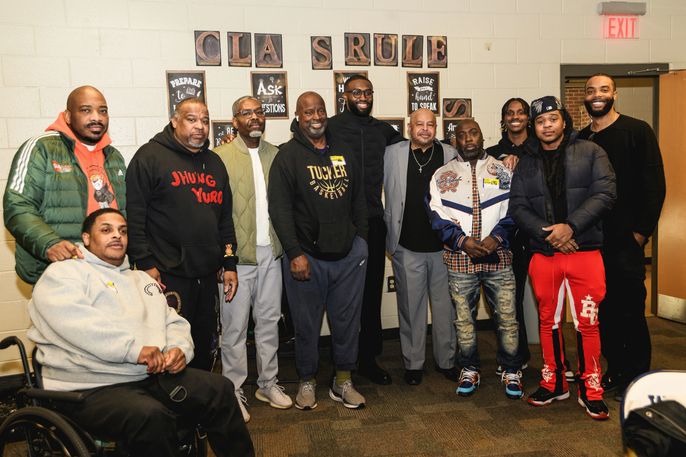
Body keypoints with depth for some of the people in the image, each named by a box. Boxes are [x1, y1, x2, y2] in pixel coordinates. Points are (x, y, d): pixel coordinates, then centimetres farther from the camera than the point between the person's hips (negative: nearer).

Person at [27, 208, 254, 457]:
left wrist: (179, 348, -4)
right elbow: (71, 319, -18)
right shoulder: (63, 273, 2)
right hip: (92, 387, -6)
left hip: (154, 374, 7)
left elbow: (173, 322, 20)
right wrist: (133, 348, -25)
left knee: (220, 389, -10)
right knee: (151, 415, -34)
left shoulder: (142, 279, 24)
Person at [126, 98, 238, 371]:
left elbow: (225, 217, 17)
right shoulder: (150, 156, -4)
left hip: (207, 276, 6)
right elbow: (134, 215, -10)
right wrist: (144, 263, -13)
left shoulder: (214, 162, 15)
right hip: (167, 276, -6)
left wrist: (229, 264, 12)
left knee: (204, 348, 15)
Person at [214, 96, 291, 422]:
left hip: (271, 252, 4)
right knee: (235, 325, 4)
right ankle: (234, 390, 19)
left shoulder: (276, 154, 10)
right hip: (237, 256, -4)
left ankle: (267, 382, 28)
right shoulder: (221, 157, -4)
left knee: (269, 320, 13)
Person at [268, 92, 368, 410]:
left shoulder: (343, 153, 11)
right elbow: (279, 209, -11)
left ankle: (343, 381, 28)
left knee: (347, 321, 11)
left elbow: (358, 199, 17)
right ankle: (307, 382, 28)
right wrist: (295, 253, -16)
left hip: (348, 254, 4)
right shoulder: (288, 156, -5)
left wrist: (361, 240, 10)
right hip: (306, 256, -4)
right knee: (307, 324, 9)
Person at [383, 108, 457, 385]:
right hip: (407, 247, -1)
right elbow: (387, 196, 8)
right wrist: (389, 237, 6)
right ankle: (413, 363, 23)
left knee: (445, 306, 10)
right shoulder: (393, 153, 2)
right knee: (411, 307, 8)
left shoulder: (450, 154, 5)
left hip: (444, 246, 1)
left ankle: (446, 360, 27)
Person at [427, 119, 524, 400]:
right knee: (463, 318, 8)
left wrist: (497, 237, -12)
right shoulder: (442, 175, 9)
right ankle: (470, 370, 25)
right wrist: (463, 241, -11)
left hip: (498, 256, 0)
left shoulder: (503, 171, 9)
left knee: (507, 316, 1)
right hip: (460, 258, 1)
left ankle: (511, 371, 19)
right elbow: (437, 216, 2)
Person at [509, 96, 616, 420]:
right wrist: (548, 234, -12)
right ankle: (553, 383, 26)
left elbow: (604, 193, -6)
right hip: (543, 254, 3)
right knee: (548, 320, 11)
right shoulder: (526, 163, 11)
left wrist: (570, 226, -17)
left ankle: (590, 390, 16)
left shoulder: (590, 153, 5)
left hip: (585, 251, -2)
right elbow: (518, 207, 3)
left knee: (587, 322, 1)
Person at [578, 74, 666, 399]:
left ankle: (637, 378, 13)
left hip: (626, 238, -4)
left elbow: (654, 183, -6)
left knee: (631, 311, 0)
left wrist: (642, 230, -11)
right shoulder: (580, 140, 11)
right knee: (604, 310, 10)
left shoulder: (638, 131, -2)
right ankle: (615, 371, 23)